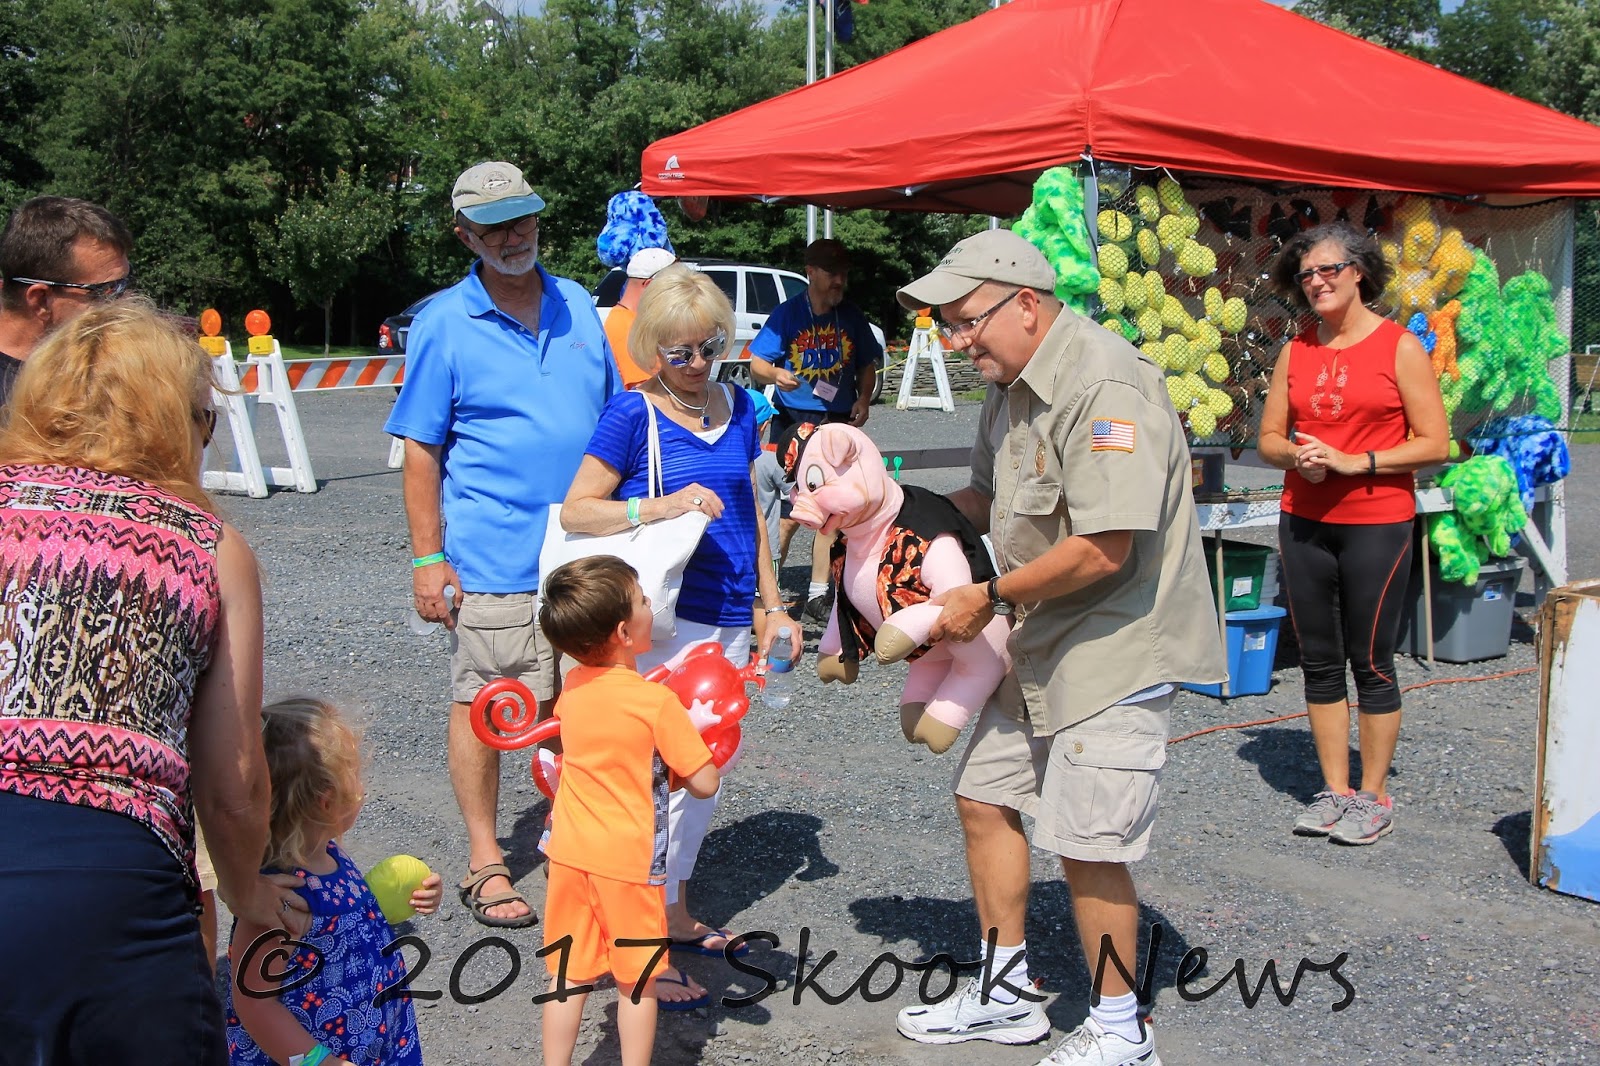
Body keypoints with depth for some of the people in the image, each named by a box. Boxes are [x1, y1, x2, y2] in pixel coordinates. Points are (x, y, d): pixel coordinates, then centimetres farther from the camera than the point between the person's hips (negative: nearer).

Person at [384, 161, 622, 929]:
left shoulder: (577, 308, 9)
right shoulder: (443, 324, -4)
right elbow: (420, 450, -4)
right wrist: (428, 558, -10)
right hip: (491, 558, -4)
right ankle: (485, 861, 17)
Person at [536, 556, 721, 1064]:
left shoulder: (571, 689, -1)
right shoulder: (656, 702, -19)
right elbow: (704, 784, -16)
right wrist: (693, 747, 3)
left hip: (570, 852, 5)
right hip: (630, 860, -5)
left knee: (568, 976, 16)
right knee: (637, 981, 11)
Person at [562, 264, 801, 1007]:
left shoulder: (737, 407, 10)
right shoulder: (633, 414, -8)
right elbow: (576, 511, -11)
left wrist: (771, 605, 19)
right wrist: (663, 506, -24)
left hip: (728, 616, 7)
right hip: (665, 615, -7)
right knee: (678, 771, -7)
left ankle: (675, 914, 33)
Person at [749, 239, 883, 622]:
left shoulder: (852, 317, 9)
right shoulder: (787, 314, -2)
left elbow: (867, 366, 18)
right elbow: (757, 364, -3)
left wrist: (863, 399, 0)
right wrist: (774, 374, -25)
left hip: (839, 425, 4)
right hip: (794, 422, -4)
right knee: (790, 514, -8)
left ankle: (818, 596, 16)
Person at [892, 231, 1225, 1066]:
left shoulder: (1103, 386, -24)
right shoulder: (1010, 387, 9)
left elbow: (1102, 550, -28)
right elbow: (990, 498, 22)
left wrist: (993, 598, -17)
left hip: (1116, 645, -10)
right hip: (1040, 642, 10)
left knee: (1087, 847, -4)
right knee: (984, 798, 15)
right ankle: (1005, 995, 31)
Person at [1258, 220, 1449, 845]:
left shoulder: (1399, 346, -4)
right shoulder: (1295, 352, 9)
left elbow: (1434, 443, -8)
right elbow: (1269, 437, 13)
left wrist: (1352, 461, -16)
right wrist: (1297, 455, -10)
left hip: (1376, 522, -5)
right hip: (1303, 523, 5)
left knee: (1371, 663, 1)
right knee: (1319, 661, 9)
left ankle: (1374, 796, 14)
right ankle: (1334, 791, 21)